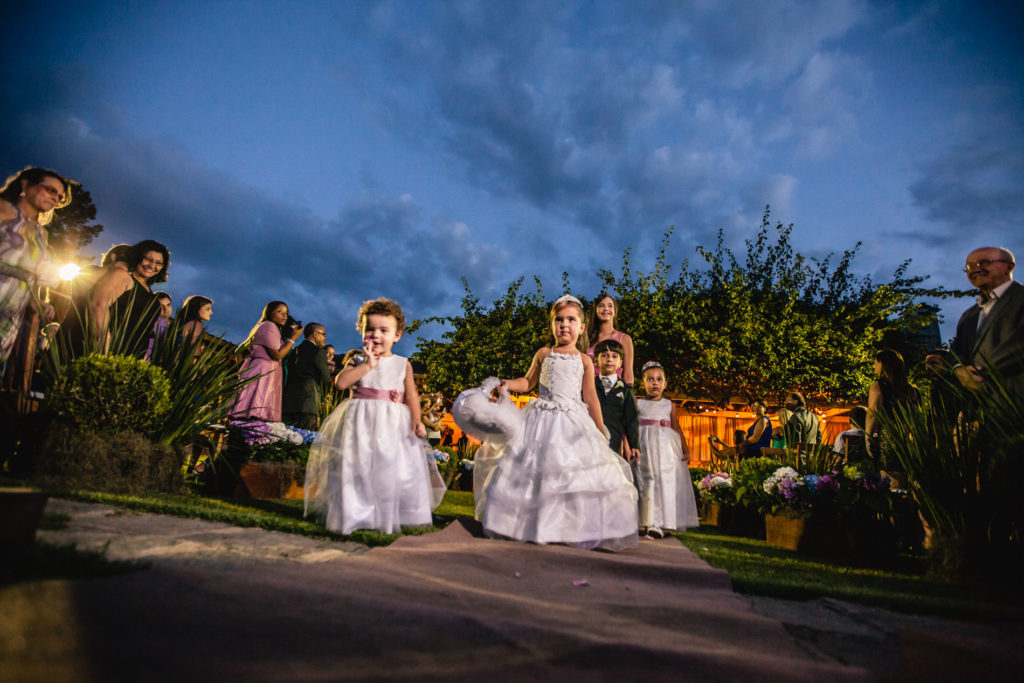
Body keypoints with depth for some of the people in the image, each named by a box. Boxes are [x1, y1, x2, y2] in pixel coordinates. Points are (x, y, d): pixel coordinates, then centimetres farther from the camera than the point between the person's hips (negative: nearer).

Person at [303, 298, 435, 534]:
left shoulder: (402, 364, 7)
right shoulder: (358, 361, 5)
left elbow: (411, 395, 3)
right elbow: (340, 382, -12)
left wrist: (416, 421, -11)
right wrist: (367, 365, -15)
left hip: (394, 424, 1)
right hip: (361, 422, 0)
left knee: (396, 468, -1)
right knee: (357, 466, -1)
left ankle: (390, 515, 13)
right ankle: (356, 513, 12)